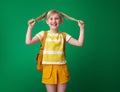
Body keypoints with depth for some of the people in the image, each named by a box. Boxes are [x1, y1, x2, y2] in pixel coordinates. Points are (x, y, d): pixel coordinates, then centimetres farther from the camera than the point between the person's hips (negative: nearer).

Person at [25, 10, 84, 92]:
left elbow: (80, 43, -3)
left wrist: (82, 28, -8)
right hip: (49, 68, -1)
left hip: (62, 69, 2)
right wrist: (30, 27, -15)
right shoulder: (43, 34, 1)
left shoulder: (64, 35, 5)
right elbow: (28, 42, -10)